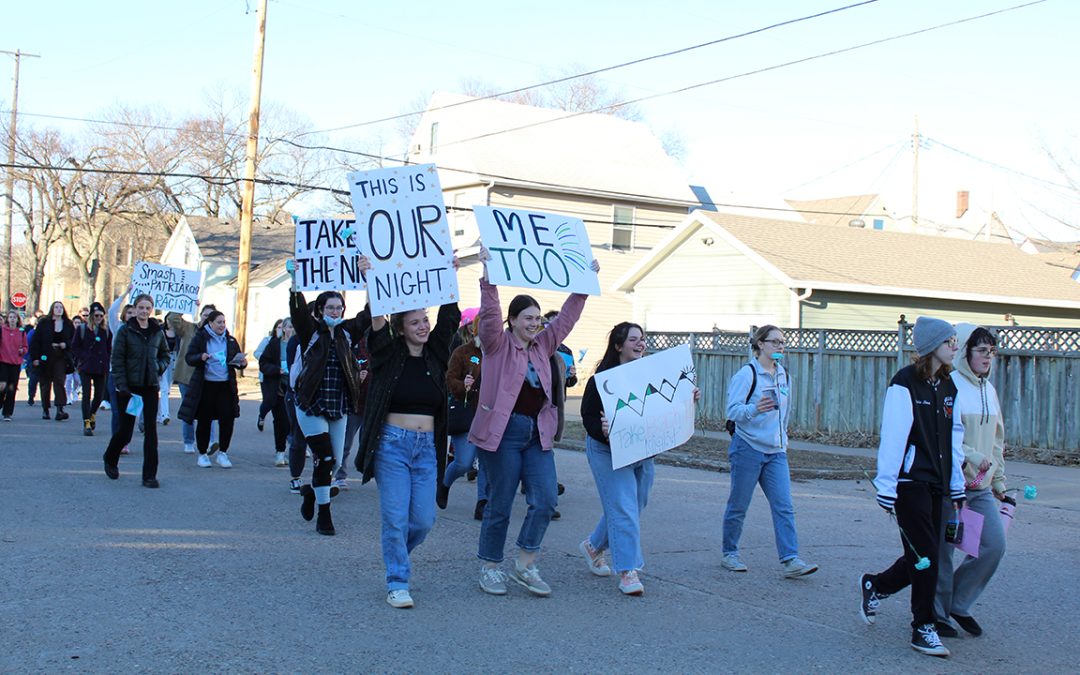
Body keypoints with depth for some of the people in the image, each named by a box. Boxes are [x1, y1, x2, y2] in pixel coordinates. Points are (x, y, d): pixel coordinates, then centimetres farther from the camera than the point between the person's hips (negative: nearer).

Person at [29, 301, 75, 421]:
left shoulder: (68, 325, 6)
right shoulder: (44, 323, 1)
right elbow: (36, 341, -1)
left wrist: (66, 344, -10)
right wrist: (35, 357, -8)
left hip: (61, 358, 0)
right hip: (45, 358, 0)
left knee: (59, 382, -12)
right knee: (45, 384, 8)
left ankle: (60, 410, -18)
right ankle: (45, 410, 19)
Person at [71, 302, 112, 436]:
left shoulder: (107, 330, 5)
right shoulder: (82, 329, 3)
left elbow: (110, 348, 8)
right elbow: (75, 346, 6)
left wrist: (106, 360, -2)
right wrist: (82, 358, -4)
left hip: (101, 368, 2)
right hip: (86, 367, -2)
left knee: (99, 395, 6)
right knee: (87, 394, -8)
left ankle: (92, 414, 35)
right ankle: (86, 423, -7)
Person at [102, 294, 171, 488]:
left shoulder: (157, 332, 6)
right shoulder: (125, 331, -4)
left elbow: (165, 355, 21)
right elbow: (117, 360, -7)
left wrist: (160, 366, 0)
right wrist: (122, 386, -14)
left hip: (150, 387, 3)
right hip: (129, 387, -3)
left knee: (151, 431, -2)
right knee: (125, 431, 4)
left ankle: (149, 476, 2)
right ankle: (110, 459, 34)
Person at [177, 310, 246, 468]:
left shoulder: (230, 340, 11)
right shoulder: (199, 337, 1)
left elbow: (237, 360, 15)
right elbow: (188, 358, -3)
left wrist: (242, 363, -8)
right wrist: (201, 357, -23)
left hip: (225, 385, 3)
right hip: (205, 386, -2)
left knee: (227, 419, -4)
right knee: (204, 421, 3)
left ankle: (222, 453, 10)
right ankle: (203, 454, 17)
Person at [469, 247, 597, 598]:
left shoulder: (542, 346, 14)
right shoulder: (497, 344, -2)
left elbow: (567, 317, 16)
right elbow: (489, 313, -16)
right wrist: (488, 274, -27)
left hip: (538, 434, 6)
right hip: (503, 433, -6)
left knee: (545, 500, -3)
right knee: (500, 505, 2)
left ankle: (525, 565, 12)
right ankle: (490, 568, 17)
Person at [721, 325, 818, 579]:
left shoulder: (784, 376, 12)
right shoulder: (747, 374, -9)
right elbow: (733, 410, -17)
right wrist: (754, 409, -34)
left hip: (776, 452, 6)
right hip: (748, 449, -6)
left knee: (784, 507, -5)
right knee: (738, 506, 4)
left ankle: (790, 560, -8)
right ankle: (729, 554, 19)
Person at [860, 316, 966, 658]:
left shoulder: (948, 387, 12)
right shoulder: (905, 383, -12)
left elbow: (955, 438, 14)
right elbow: (892, 437, -14)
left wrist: (956, 485, 13)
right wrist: (886, 486, -15)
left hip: (936, 484, 8)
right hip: (910, 484, -8)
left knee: (924, 559, 9)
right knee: (924, 556, -5)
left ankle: (874, 586, 33)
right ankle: (923, 630, 8)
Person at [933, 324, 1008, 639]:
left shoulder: (989, 390, 15)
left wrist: (999, 482, 19)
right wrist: (971, 457, -21)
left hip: (981, 486, 7)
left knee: (994, 545, 1)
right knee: (942, 551, 1)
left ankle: (959, 603, 19)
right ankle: (936, 613, 17)